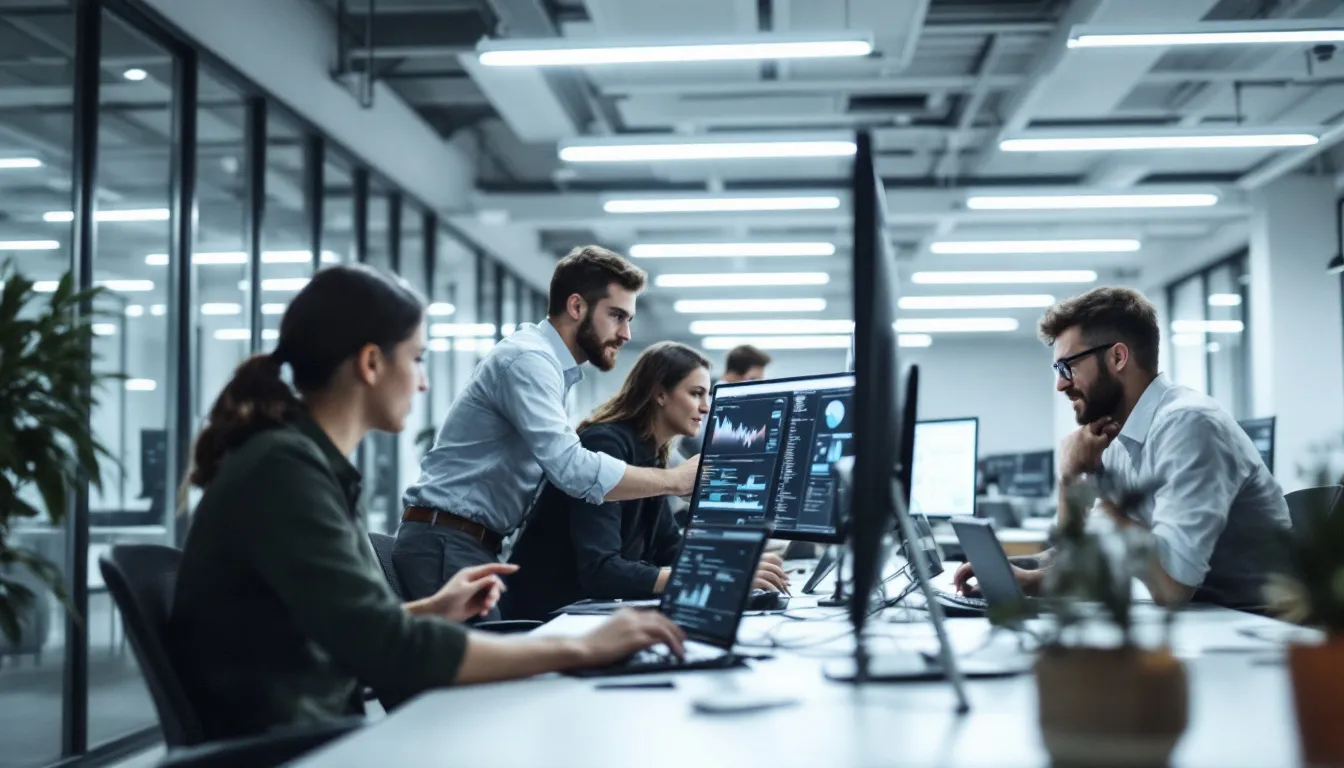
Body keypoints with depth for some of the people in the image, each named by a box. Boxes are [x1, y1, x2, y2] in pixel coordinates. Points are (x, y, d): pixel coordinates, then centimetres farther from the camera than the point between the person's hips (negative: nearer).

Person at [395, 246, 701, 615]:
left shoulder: (547, 363, 16)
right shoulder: (527, 359, -17)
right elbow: (573, 470, -28)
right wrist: (678, 479, -19)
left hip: (473, 544, 10)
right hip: (448, 546, -10)